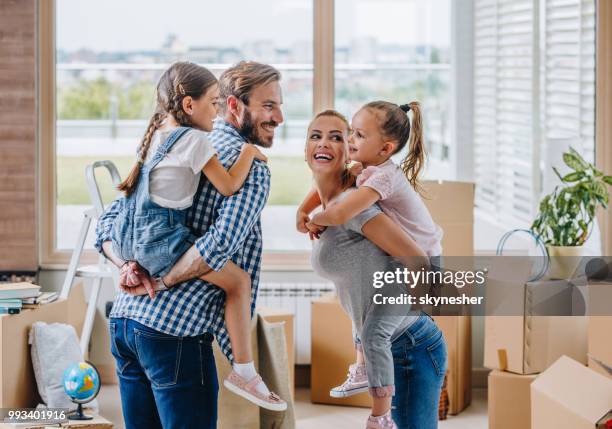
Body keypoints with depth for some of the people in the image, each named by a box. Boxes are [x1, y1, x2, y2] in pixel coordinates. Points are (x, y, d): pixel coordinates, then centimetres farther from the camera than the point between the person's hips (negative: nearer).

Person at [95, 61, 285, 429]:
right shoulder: (251, 167, -7)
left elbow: (109, 222, 13)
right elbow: (220, 244, -22)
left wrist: (129, 266, -3)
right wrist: (161, 282, -11)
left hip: (124, 317, 8)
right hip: (177, 331, -8)